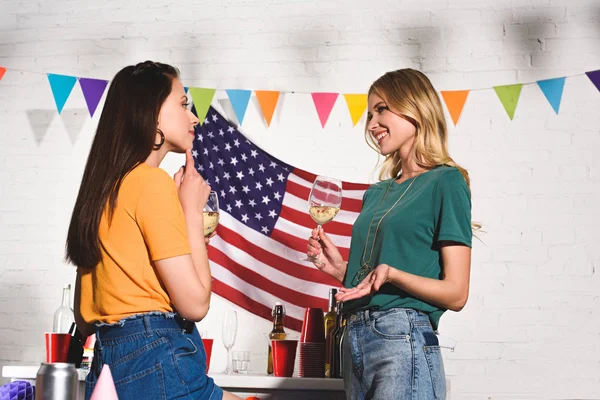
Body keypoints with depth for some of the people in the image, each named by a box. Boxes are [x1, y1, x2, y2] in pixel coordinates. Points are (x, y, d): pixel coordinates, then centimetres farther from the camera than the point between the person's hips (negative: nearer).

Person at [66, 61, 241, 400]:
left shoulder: (105, 187, 16)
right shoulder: (153, 181, -10)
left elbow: (84, 318, 17)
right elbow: (195, 302, -12)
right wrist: (193, 210, -1)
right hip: (158, 364, -9)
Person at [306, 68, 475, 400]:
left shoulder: (445, 181, -4)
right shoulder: (377, 193, 17)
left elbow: (455, 294, -9)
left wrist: (391, 274, -22)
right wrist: (340, 268, 3)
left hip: (404, 339, -7)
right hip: (356, 341, 7)